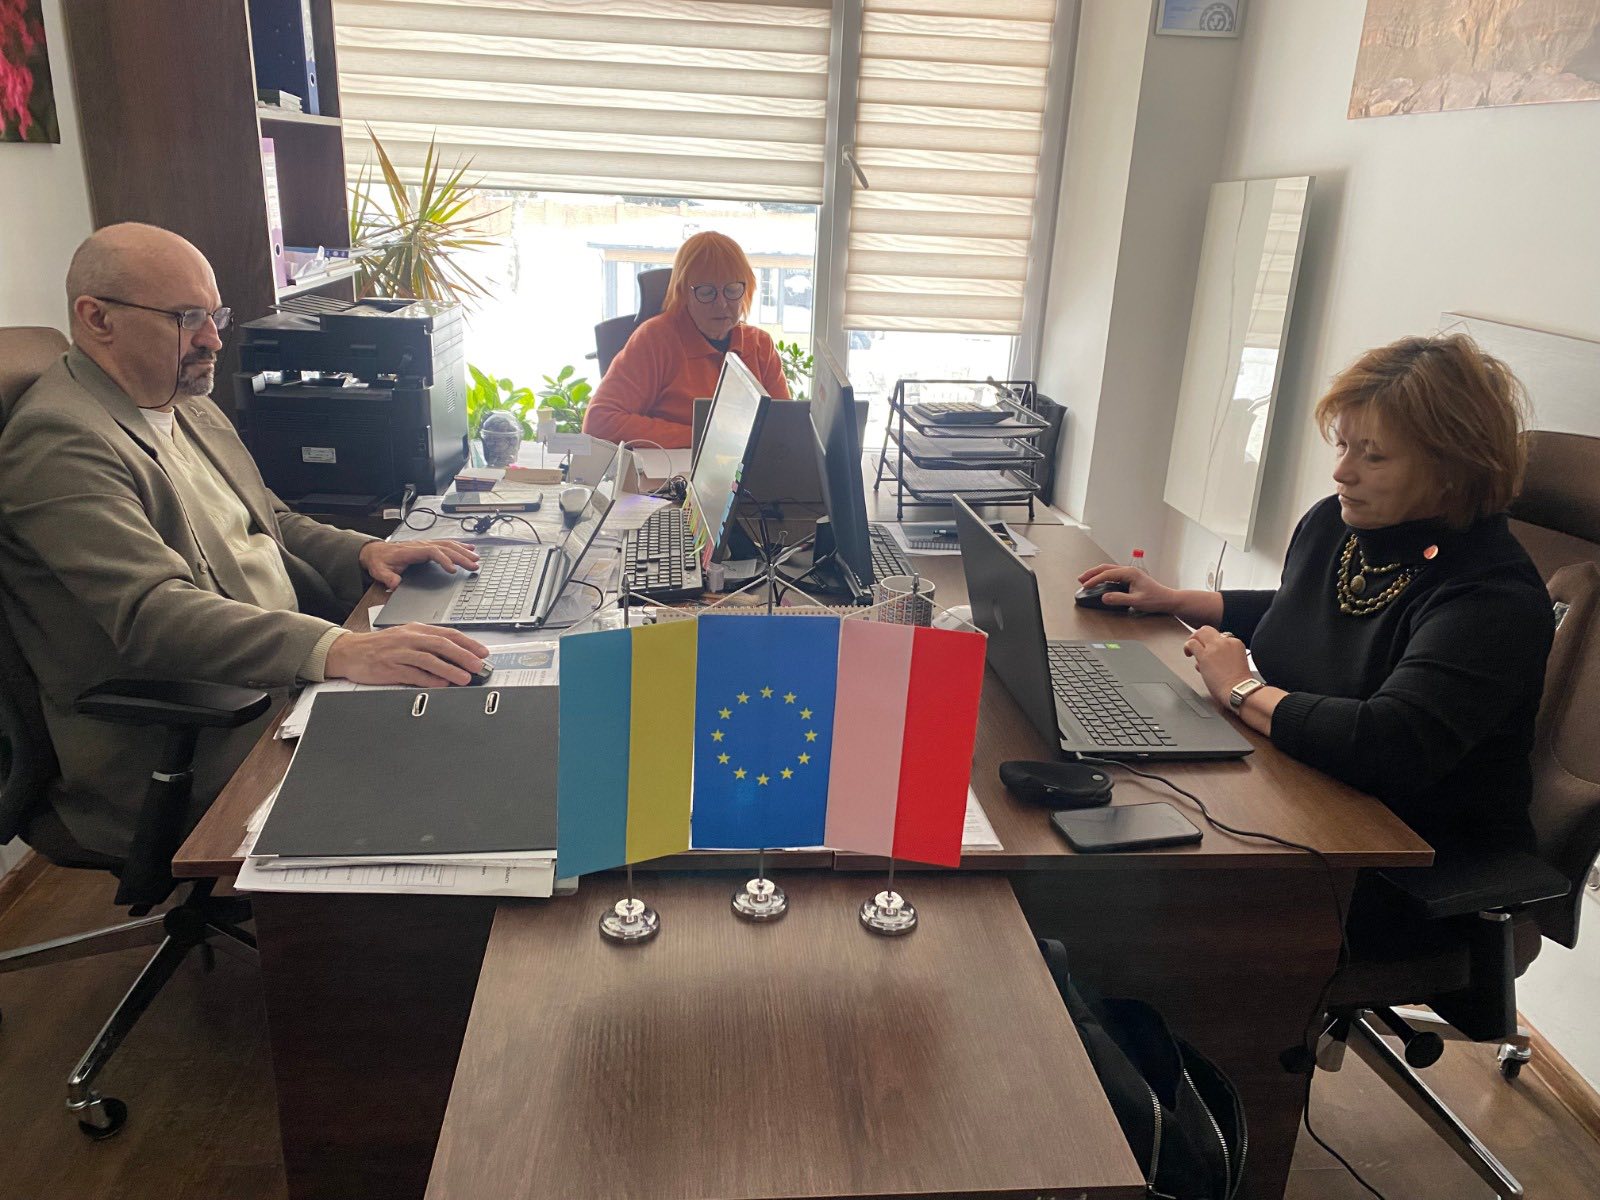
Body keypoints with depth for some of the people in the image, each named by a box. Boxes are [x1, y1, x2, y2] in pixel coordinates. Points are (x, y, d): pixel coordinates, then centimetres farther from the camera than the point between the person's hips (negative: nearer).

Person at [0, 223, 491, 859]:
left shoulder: (189, 408, 14)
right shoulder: (58, 442, -16)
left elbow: (269, 522, 24)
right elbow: (152, 613, -29)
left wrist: (364, 553, 3)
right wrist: (340, 651, -43)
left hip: (288, 679, 9)